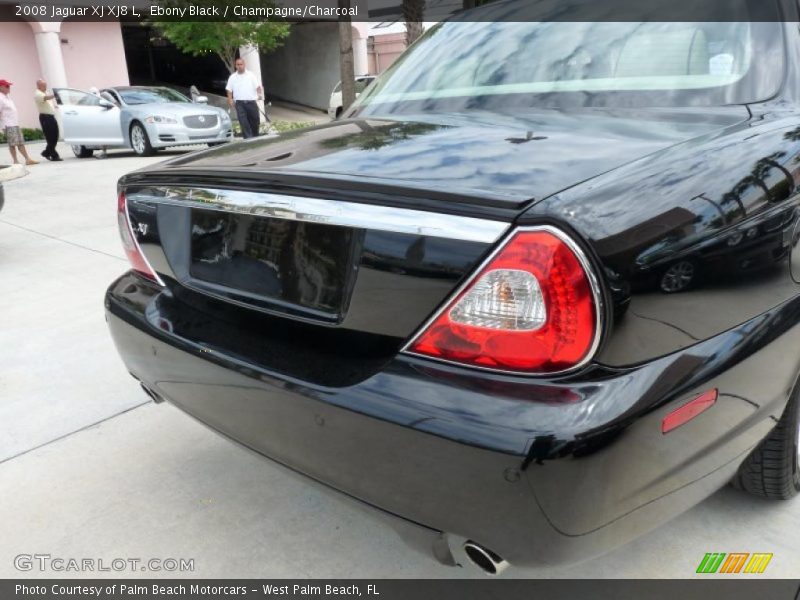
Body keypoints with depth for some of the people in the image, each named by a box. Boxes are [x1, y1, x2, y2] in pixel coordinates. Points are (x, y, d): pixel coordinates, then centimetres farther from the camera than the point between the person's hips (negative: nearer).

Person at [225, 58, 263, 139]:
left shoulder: (251, 75, 7)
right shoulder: (232, 77, 8)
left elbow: (257, 86, 5)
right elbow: (229, 89, 9)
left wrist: (259, 94, -13)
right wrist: (230, 99, -5)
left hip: (251, 101, 1)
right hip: (239, 102, 0)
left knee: (255, 120, 6)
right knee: (243, 122, -11)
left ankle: (255, 136, 24)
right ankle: (248, 137, -11)